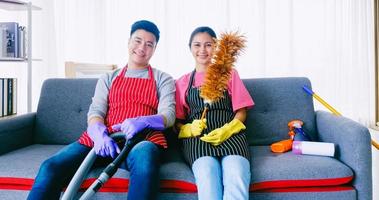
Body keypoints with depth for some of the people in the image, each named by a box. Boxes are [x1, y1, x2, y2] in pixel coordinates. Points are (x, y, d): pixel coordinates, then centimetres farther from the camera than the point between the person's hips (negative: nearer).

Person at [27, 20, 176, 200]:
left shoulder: (163, 79, 16)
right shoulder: (108, 78, 22)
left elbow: (168, 115, 2)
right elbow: (95, 111, 8)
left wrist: (142, 122, -21)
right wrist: (99, 134, -17)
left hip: (143, 138, -2)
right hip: (104, 139, 3)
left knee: (144, 159, -41)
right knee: (51, 167, -23)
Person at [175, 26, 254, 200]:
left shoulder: (229, 74, 20)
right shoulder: (183, 82, 21)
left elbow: (241, 111, 11)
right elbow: (177, 121, 17)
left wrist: (226, 131, -10)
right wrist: (189, 129, -8)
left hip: (230, 134, 0)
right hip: (196, 138, 0)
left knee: (237, 180, -33)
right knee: (207, 177, -33)